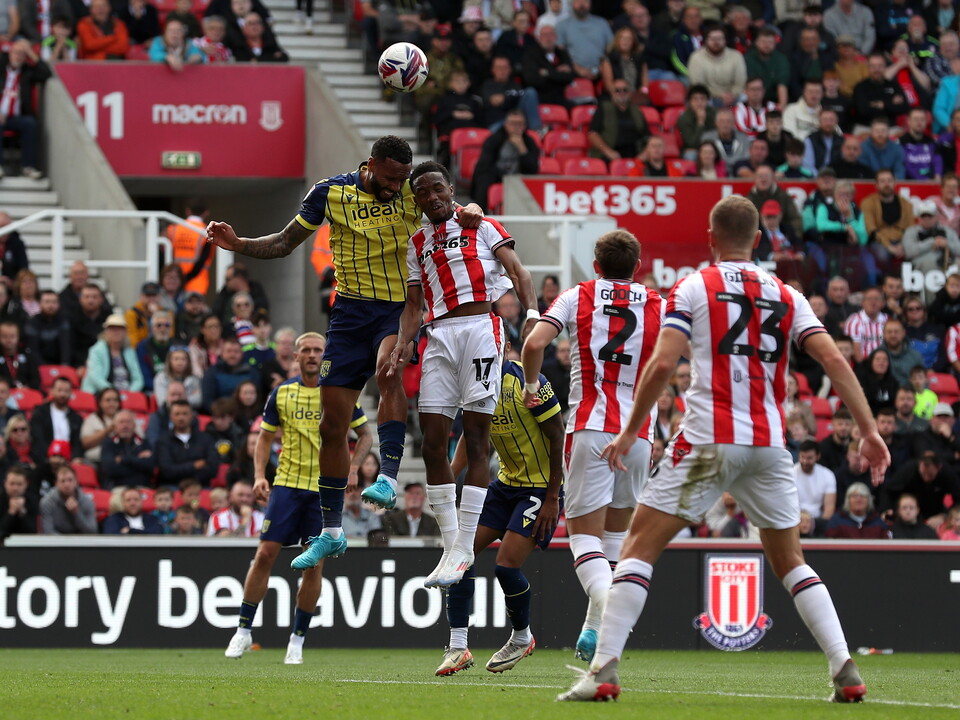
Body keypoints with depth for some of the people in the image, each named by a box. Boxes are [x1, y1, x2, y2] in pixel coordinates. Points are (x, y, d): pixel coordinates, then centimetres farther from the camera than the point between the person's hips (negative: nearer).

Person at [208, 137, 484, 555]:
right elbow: (285, 243, 10)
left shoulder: (415, 192, -3)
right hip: (351, 311, 2)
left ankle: (388, 479, -39)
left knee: (389, 369, -37)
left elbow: (460, 212, 5)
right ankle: (330, 531, 13)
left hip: (401, 309, -2)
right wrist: (237, 244, -5)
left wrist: (470, 214, -20)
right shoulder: (332, 193, 0)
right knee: (333, 425, 1)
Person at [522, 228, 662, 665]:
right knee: (616, 531, 17)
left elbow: (534, 343, -8)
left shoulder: (576, 298, 5)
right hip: (639, 431, 2)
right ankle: (594, 630, 15)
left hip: (590, 428, -2)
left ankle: (607, 603, -31)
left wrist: (530, 386, 8)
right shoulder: (659, 306, 10)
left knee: (584, 532, -2)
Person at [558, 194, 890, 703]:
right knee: (790, 562, 17)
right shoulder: (787, 297, 13)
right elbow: (834, 361, 2)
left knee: (639, 547, 2)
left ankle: (604, 670, -10)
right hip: (769, 444, 4)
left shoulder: (693, 288, 3)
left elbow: (662, 364, -8)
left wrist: (630, 432, 1)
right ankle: (846, 672, 3)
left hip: (708, 441, -4)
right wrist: (869, 431, 2)